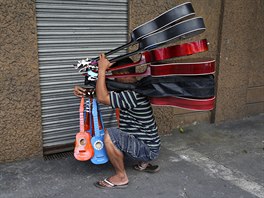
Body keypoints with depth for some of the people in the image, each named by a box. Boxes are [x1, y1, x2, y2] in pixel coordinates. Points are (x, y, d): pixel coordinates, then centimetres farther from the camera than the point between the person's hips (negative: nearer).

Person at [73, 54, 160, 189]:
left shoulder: (134, 94, -27)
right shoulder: (127, 90, 4)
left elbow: (102, 98, -30)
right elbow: (104, 93, 11)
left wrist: (102, 69, -23)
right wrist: (82, 90, -6)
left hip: (148, 149, -10)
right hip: (146, 143, 10)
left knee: (109, 135, -27)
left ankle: (121, 177, -9)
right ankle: (144, 163, 23)